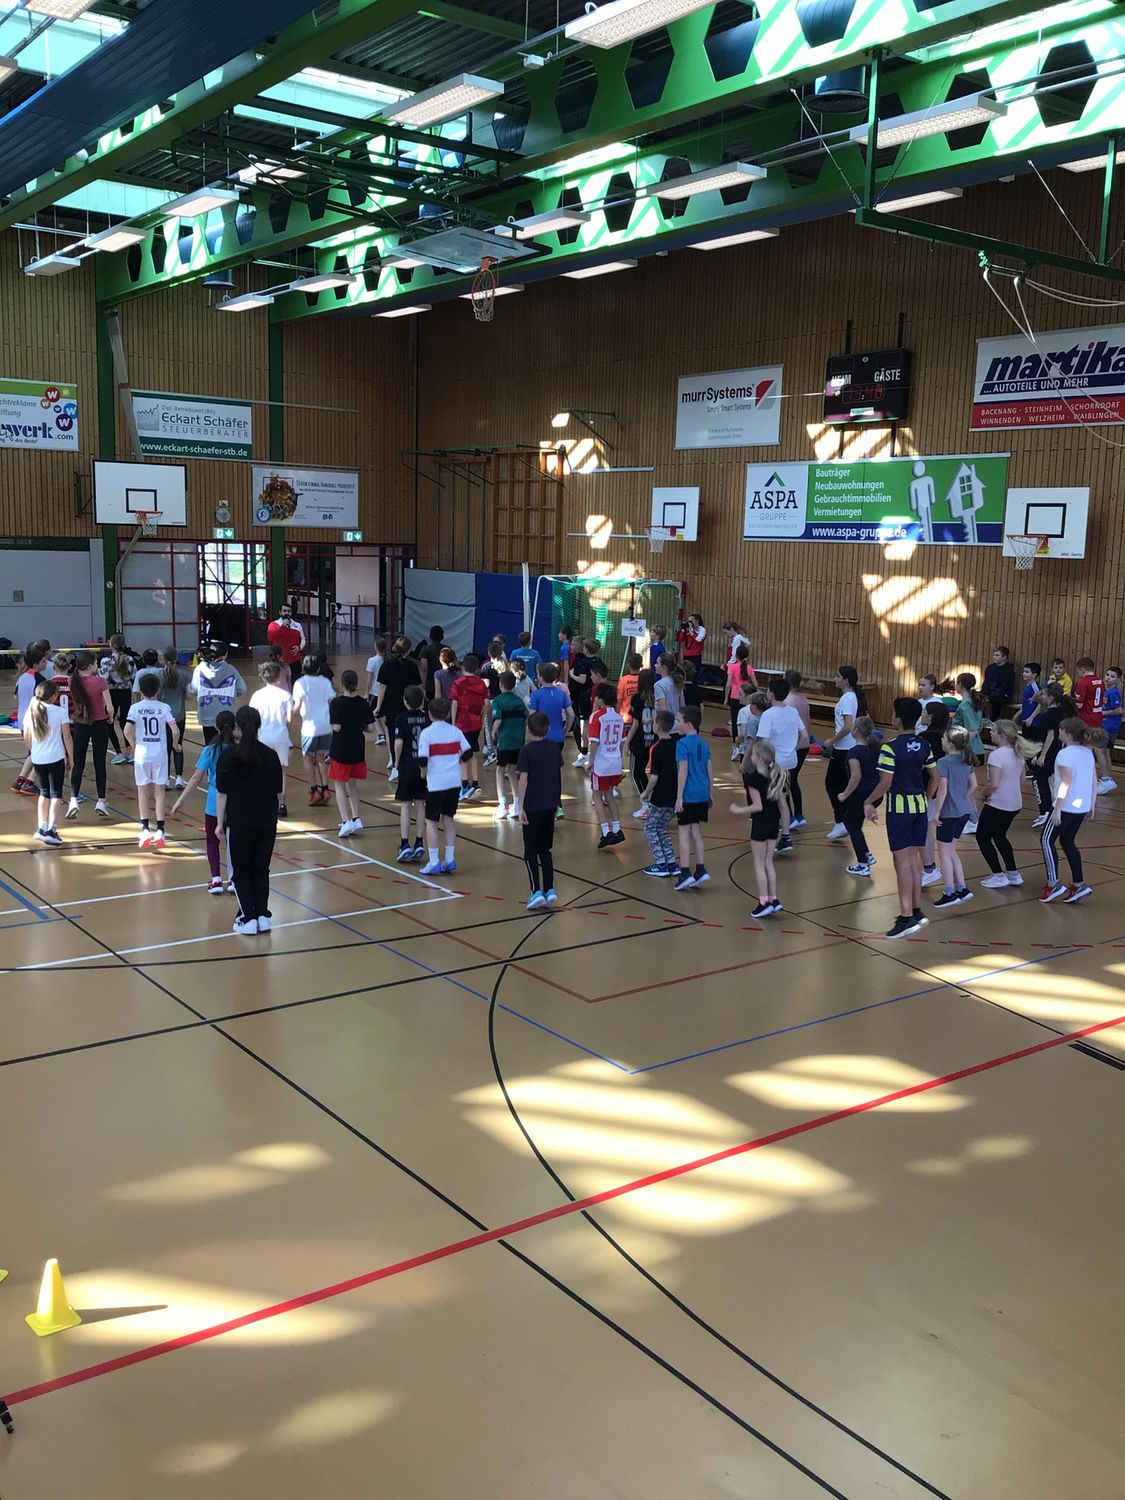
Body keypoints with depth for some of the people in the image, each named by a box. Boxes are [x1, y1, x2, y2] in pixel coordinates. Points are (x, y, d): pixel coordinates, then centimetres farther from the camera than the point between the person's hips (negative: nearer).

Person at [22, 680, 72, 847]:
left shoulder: (31, 712, 2)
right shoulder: (60, 712, -9)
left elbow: (26, 738, 8)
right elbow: (67, 737, -7)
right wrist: (71, 758, 4)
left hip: (37, 759, 4)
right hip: (56, 758, -4)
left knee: (44, 792, 19)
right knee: (56, 794, 2)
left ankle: (42, 827, 20)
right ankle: (51, 830, -7)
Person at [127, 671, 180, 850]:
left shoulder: (136, 707, -4)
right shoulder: (164, 707, -3)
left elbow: (127, 730, -13)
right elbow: (175, 730, -9)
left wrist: (133, 746, 3)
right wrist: (174, 744, 10)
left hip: (142, 753, 0)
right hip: (160, 754, 0)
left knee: (143, 792, 10)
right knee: (159, 792, 7)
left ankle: (145, 830, 4)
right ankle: (160, 831, 5)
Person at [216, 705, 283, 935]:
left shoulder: (228, 756, -9)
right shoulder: (270, 756, -2)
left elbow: (223, 793, -7)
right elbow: (278, 792, 4)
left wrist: (220, 823, 2)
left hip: (239, 821, -2)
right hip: (267, 821, 3)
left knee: (241, 870, 10)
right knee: (261, 869, 15)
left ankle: (248, 918, 7)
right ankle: (263, 916, 15)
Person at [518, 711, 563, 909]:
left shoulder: (526, 750, -12)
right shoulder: (555, 747, 4)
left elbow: (523, 779, -16)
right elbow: (559, 774, 11)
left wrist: (521, 807, -14)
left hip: (532, 807, -5)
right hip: (550, 804, 5)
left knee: (530, 851, 3)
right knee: (546, 850, 15)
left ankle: (537, 892, -5)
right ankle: (549, 890, 10)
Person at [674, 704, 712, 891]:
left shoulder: (683, 744, -12)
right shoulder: (704, 744, 9)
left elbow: (683, 771, -16)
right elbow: (709, 770, 12)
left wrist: (679, 797, -14)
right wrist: (709, 794, 20)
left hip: (688, 796, -7)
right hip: (702, 795, 7)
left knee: (684, 833, -1)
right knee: (696, 833, 14)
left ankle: (685, 873, -4)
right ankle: (700, 871, 14)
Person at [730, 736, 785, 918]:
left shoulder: (753, 778, -18)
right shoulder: (777, 775, 4)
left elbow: (758, 806, -21)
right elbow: (782, 802, 7)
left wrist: (738, 811, -9)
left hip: (760, 824, -7)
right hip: (774, 822, 7)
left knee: (759, 864, 3)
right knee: (768, 862, 15)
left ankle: (764, 902, 4)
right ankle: (773, 900, 15)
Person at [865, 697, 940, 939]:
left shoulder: (890, 748, -16)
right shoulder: (923, 745, 6)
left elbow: (885, 783, -18)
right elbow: (935, 777, 11)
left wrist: (869, 802, -5)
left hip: (899, 807, -7)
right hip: (919, 806, 7)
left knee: (902, 862, -2)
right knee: (913, 860, 15)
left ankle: (907, 916, -1)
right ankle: (917, 911, 20)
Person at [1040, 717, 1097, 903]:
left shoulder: (1066, 754, -16)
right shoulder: (1088, 752, 8)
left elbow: (1066, 784, -20)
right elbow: (1094, 781, 11)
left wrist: (1057, 809, -18)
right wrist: (1092, 804, 20)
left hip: (1066, 806, -8)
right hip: (1082, 808, 8)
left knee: (1047, 840, 5)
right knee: (1068, 842, 18)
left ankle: (1053, 883, 1)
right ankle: (1079, 885, 14)